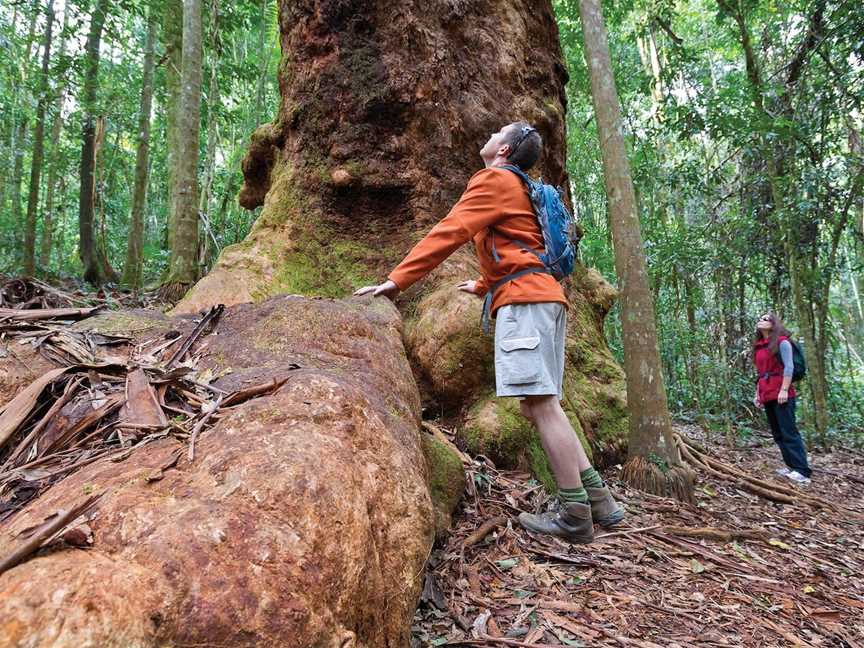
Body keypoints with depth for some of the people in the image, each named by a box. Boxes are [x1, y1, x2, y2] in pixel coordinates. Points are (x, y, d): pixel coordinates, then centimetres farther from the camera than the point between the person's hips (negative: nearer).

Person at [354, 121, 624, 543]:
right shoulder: (521, 190, 30)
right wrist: (483, 285, 51)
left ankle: (575, 515, -5)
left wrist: (398, 279, -9)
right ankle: (597, 498, 10)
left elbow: (451, 231, -9)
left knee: (541, 403, -10)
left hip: (524, 300, -10)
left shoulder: (494, 179, 2)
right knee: (536, 405, 8)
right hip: (545, 297, 10)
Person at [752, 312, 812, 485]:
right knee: (777, 433, 9)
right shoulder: (758, 346, 17)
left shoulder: (781, 342, -3)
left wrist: (784, 390, -19)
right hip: (767, 396, 8)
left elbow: (789, 367, -11)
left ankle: (802, 471, -9)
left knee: (789, 432, -10)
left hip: (781, 394, -8)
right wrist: (758, 394, 16)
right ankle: (791, 466, 15)